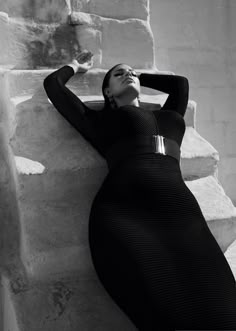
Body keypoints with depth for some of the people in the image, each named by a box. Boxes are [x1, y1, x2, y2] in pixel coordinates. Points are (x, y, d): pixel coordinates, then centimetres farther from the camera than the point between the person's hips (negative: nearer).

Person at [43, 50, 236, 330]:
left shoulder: (167, 116, 35)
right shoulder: (101, 121, 24)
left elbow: (180, 82, 53)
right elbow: (52, 84, 30)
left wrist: (139, 76, 56)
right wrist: (75, 66, 49)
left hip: (178, 207, 3)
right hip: (124, 210, -3)